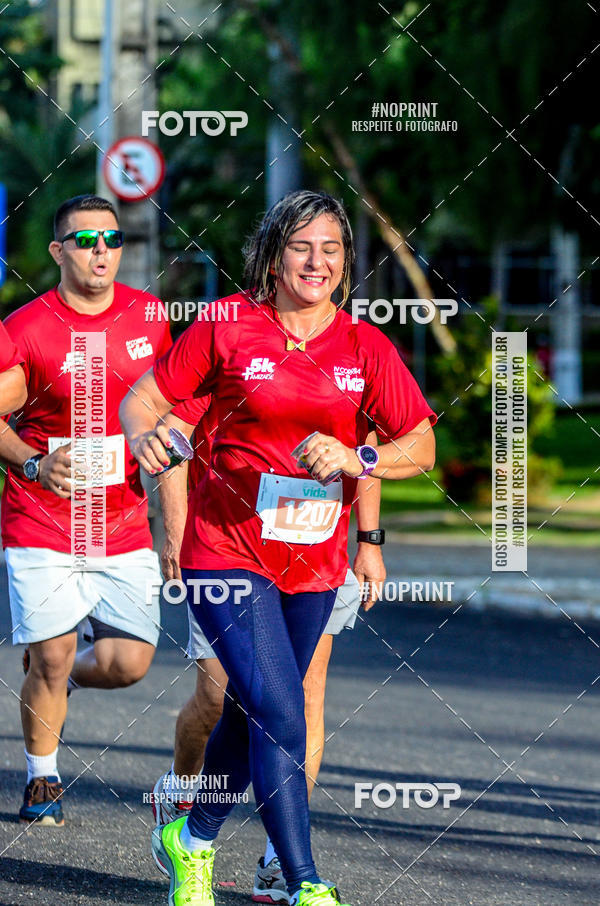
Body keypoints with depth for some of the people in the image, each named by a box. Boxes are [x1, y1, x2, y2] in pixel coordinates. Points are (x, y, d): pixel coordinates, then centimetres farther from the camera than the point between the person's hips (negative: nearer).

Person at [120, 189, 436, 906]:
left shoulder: (365, 347, 2)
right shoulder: (228, 326, -4)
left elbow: (421, 445, 0)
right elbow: (142, 398, 2)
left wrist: (357, 459, -18)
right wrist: (145, 437, -20)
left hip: (315, 560, 4)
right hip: (230, 547, -4)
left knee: (252, 712, 16)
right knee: (280, 721, -15)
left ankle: (193, 842, 40)